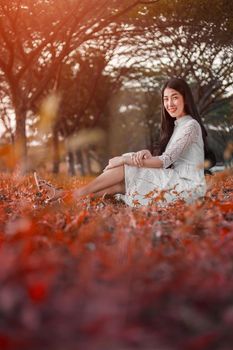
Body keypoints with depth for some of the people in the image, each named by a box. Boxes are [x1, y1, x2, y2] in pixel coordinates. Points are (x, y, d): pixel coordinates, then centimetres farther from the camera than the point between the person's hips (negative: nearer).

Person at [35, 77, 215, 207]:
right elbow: (164, 159, 12)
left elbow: (166, 161, -18)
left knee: (124, 169, -14)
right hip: (175, 180, 8)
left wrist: (125, 160, -16)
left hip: (187, 186, -8)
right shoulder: (175, 125, 18)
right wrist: (146, 154, -11)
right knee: (119, 183, -8)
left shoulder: (190, 125, -11)